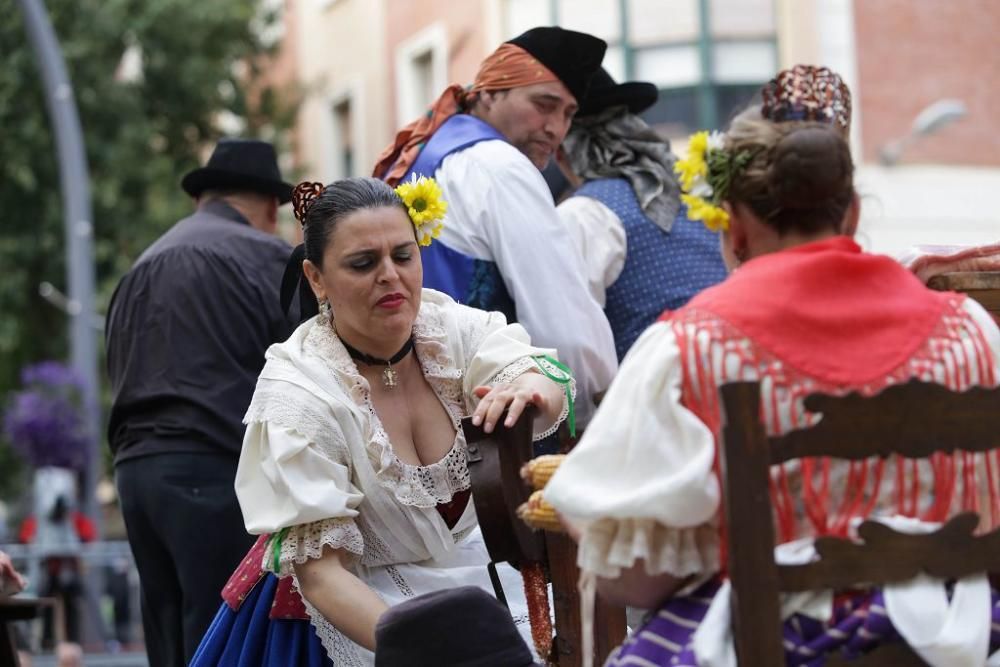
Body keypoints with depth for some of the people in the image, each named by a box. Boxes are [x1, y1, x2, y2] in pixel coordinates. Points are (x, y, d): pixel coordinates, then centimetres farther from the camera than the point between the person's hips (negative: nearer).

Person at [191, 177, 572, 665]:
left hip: (468, 573, 4)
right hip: (355, 605, -4)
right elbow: (319, 572, -23)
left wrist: (528, 391, -50)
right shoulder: (296, 395, -21)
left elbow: (552, 389, -26)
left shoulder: (449, 326, -11)